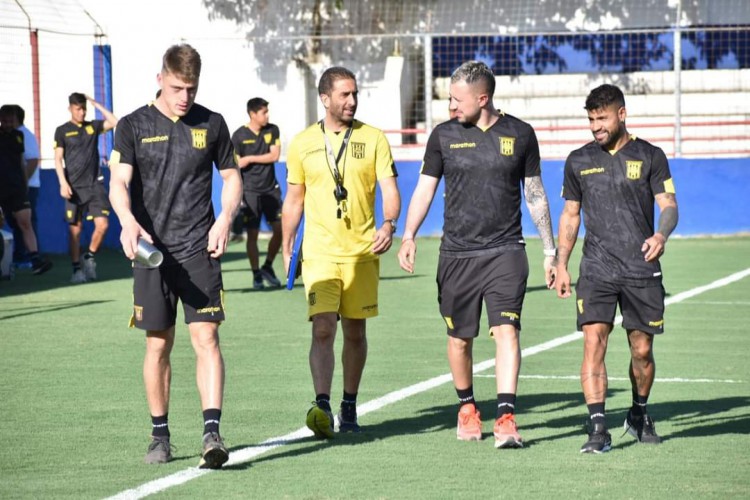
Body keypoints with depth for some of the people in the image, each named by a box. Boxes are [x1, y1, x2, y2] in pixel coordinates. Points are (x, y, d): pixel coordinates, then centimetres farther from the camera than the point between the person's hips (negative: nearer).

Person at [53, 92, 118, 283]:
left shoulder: (93, 126, 11)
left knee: (102, 224, -9)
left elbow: (114, 122, -1)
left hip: (95, 184, 2)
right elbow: (58, 159, 0)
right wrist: (63, 183, -11)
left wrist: (97, 105, 1)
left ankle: (90, 257, 13)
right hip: (75, 187, -2)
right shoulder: (62, 131, 3)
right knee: (75, 229, 0)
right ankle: (77, 268, 8)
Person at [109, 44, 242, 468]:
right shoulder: (134, 126, 3)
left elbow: (232, 177, 15)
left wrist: (225, 219, -4)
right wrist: (129, 222, -26)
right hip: (152, 250, 0)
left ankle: (212, 433, -15)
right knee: (158, 344, 5)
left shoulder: (212, 124, 7)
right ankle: (160, 437, 16)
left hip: (200, 249, 0)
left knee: (206, 338, -11)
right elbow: (118, 182, -6)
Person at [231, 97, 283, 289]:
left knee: (280, 229, 0)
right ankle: (256, 274, 8)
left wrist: (250, 159, -9)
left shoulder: (272, 130, 5)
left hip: (271, 189, 3)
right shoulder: (239, 135, -5)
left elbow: (274, 155, -3)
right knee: (252, 234, -2)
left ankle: (268, 267, 19)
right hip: (250, 191, -3)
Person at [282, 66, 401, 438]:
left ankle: (349, 408, 20)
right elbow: (293, 200, 14)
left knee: (355, 331, 8)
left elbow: (389, 189, -1)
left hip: (362, 251, 1)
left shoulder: (373, 139, 3)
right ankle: (322, 407, -22)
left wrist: (389, 225, -20)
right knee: (323, 329, -14)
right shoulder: (303, 143, 6)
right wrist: (286, 248, 11)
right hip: (319, 253, -1)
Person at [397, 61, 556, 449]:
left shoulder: (519, 134, 4)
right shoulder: (444, 135, 4)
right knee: (460, 338, 8)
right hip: (456, 253, 1)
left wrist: (549, 250, 13)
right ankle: (467, 408, 29)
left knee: (506, 330, -15)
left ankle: (506, 418, -20)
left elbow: (535, 194, 12)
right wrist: (408, 235, -8)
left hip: (505, 252, -1)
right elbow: (425, 187, 7)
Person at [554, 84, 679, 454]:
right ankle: (597, 428, -17)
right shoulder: (579, 161, 10)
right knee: (594, 342, -15)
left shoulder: (650, 156, 4)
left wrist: (661, 234, -21)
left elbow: (668, 204, 1)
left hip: (642, 270, -1)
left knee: (642, 350, 6)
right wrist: (561, 264, 12)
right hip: (596, 270, 1)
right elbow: (570, 215, 17)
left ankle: (638, 415, 31)